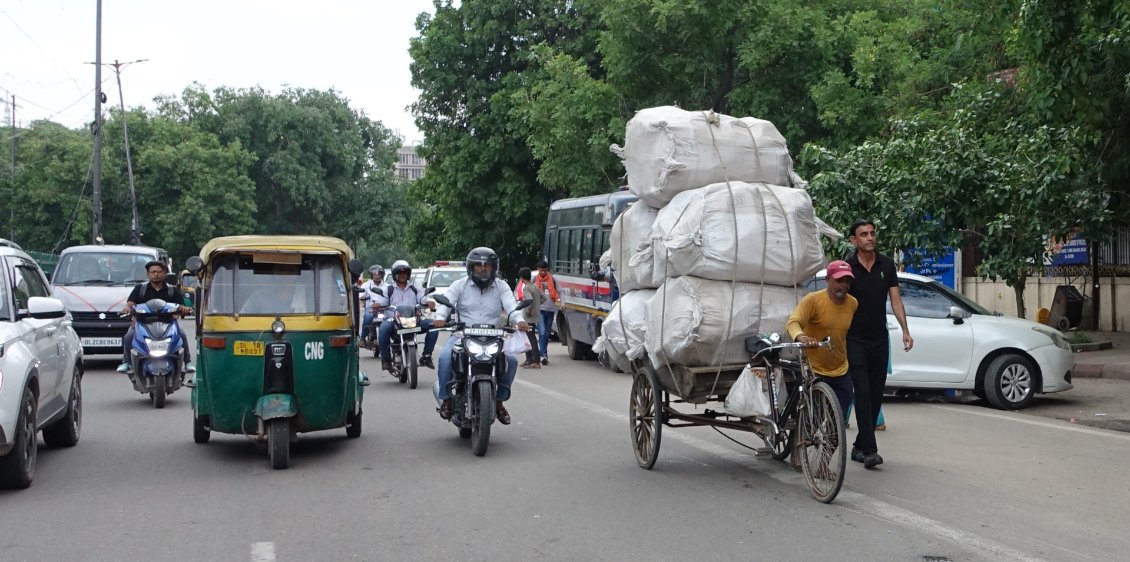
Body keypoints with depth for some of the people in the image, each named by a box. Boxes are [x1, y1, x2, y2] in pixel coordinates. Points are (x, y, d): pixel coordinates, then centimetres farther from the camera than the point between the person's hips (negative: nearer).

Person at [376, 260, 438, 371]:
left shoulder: (415, 289, 24)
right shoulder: (388, 289, 19)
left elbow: (423, 299, 8)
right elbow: (381, 301, 4)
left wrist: (429, 302, -17)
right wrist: (377, 305, -21)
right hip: (393, 319, -2)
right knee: (384, 328, -37)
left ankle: (426, 356, -12)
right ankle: (386, 359, -22)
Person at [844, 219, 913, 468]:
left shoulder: (887, 265, 5)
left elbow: (895, 299, 6)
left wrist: (905, 331, -2)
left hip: (879, 339, 5)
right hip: (855, 340, -5)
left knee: (876, 395, 6)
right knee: (863, 393, -11)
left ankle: (859, 446, 16)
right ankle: (869, 449, -14)